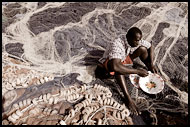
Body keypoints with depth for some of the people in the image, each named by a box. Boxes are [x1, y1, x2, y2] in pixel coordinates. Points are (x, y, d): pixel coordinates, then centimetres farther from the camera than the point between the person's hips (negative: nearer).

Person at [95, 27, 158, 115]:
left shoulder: (137, 41, -18)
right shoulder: (117, 45, -39)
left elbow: (150, 46, 0)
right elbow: (115, 66, -54)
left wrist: (151, 64, -12)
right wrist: (137, 71, -45)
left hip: (124, 58, 6)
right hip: (109, 62, -6)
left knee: (143, 49, -14)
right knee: (117, 68, -43)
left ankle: (150, 72, 3)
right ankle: (127, 98, -37)